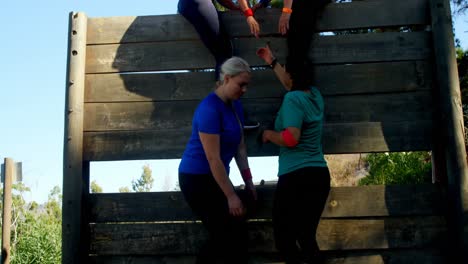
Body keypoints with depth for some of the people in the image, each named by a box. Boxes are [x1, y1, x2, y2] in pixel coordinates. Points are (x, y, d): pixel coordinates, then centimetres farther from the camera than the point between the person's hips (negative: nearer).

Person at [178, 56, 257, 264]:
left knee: (223, 234, 14)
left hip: (213, 177, 9)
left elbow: (240, 146, 9)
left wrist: (248, 182, 6)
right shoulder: (209, 109, -23)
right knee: (231, 234, -4)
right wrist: (231, 196, -22)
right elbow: (213, 159, -24)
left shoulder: (235, 105, 5)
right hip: (197, 178, -9)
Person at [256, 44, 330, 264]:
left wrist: (269, 134, -6)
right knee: (307, 236, 14)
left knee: (285, 238, 1)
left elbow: (291, 138, -25)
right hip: (320, 174, 8)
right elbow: (292, 84, 31)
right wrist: (272, 62, 40)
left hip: (296, 177, -8)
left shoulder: (293, 99, -13)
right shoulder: (315, 95, 10)